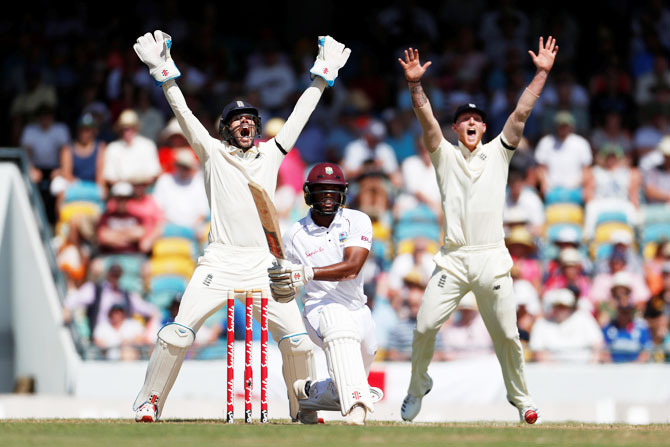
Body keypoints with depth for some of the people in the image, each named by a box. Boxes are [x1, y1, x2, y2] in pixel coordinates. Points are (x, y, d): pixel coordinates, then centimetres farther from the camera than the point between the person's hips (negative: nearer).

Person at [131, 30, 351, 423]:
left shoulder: (271, 154, 18)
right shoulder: (213, 153, 11)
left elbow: (301, 114, 19)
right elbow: (183, 112, 4)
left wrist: (324, 74, 17)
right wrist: (164, 71, -5)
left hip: (263, 265, 2)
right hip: (220, 261, -2)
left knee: (297, 339, -5)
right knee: (179, 331, -14)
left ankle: (304, 408, 13)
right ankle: (149, 402, -2)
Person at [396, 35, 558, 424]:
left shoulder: (498, 153, 12)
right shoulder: (445, 155, 11)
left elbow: (522, 113, 4)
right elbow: (427, 119, -3)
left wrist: (542, 73, -5)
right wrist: (415, 85, -18)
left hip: (492, 259, 0)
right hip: (453, 260, 0)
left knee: (507, 335, 0)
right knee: (425, 327, -8)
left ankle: (520, 394, 19)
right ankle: (418, 387, 14)